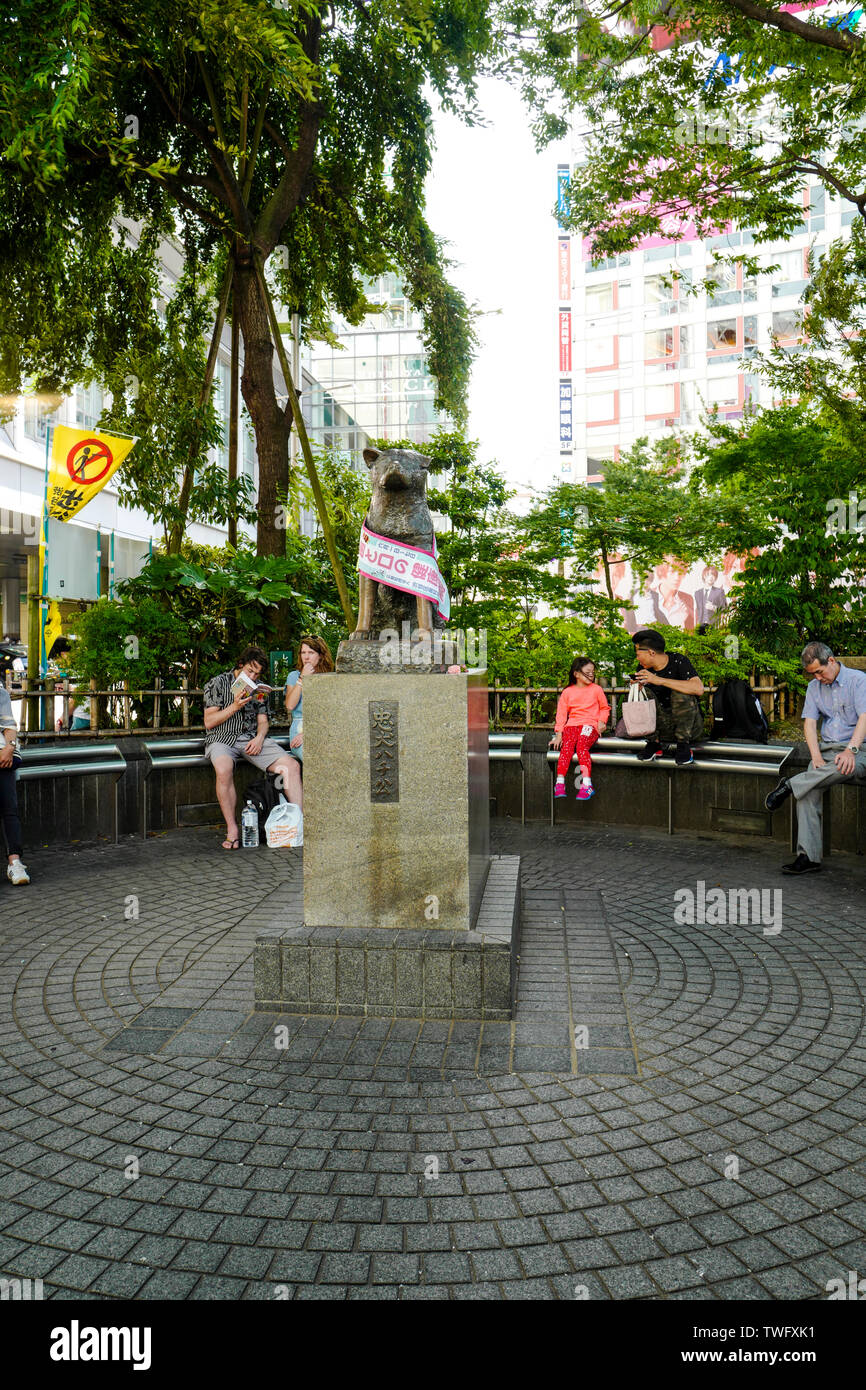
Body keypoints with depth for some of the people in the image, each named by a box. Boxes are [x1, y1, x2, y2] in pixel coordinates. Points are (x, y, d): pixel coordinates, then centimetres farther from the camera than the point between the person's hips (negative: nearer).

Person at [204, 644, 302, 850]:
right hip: (222, 739, -4)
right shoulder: (217, 683, 2)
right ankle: (232, 831, -30)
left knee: (292, 766, -19)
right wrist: (235, 706, -13)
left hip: (252, 738, 4)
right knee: (224, 769, -39)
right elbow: (209, 722, -3)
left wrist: (259, 738, -6)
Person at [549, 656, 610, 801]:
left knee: (582, 746, -29)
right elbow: (561, 713, 10)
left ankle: (587, 785, -35)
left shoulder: (596, 689, 10)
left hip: (590, 725, -2)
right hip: (572, 724, 2)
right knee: (567, 746, -26)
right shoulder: (567, 692, 12)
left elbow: (604, 708, 19)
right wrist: (558, 733, 1)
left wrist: (602, 721, 0)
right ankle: (560, 783, -29)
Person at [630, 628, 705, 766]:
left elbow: (699, 688, -31)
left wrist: (660, 680, -32)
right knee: (644, 691, -14)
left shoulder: (678, 660, -14)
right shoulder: (645, 668, 1)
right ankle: (655, 743, -11)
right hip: (663, 725, 4)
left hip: (690, 725, -4)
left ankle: (683, 744, -19)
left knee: (680, 691, -29)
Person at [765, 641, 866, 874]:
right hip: (827, 749, 4)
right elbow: (809, 723, 6)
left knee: (845, 766, -42)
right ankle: (808, 857, -27)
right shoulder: (814, 687, 15)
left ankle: (790, 785, -27)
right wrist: (817, 757, -10)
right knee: (809, 790, -25)